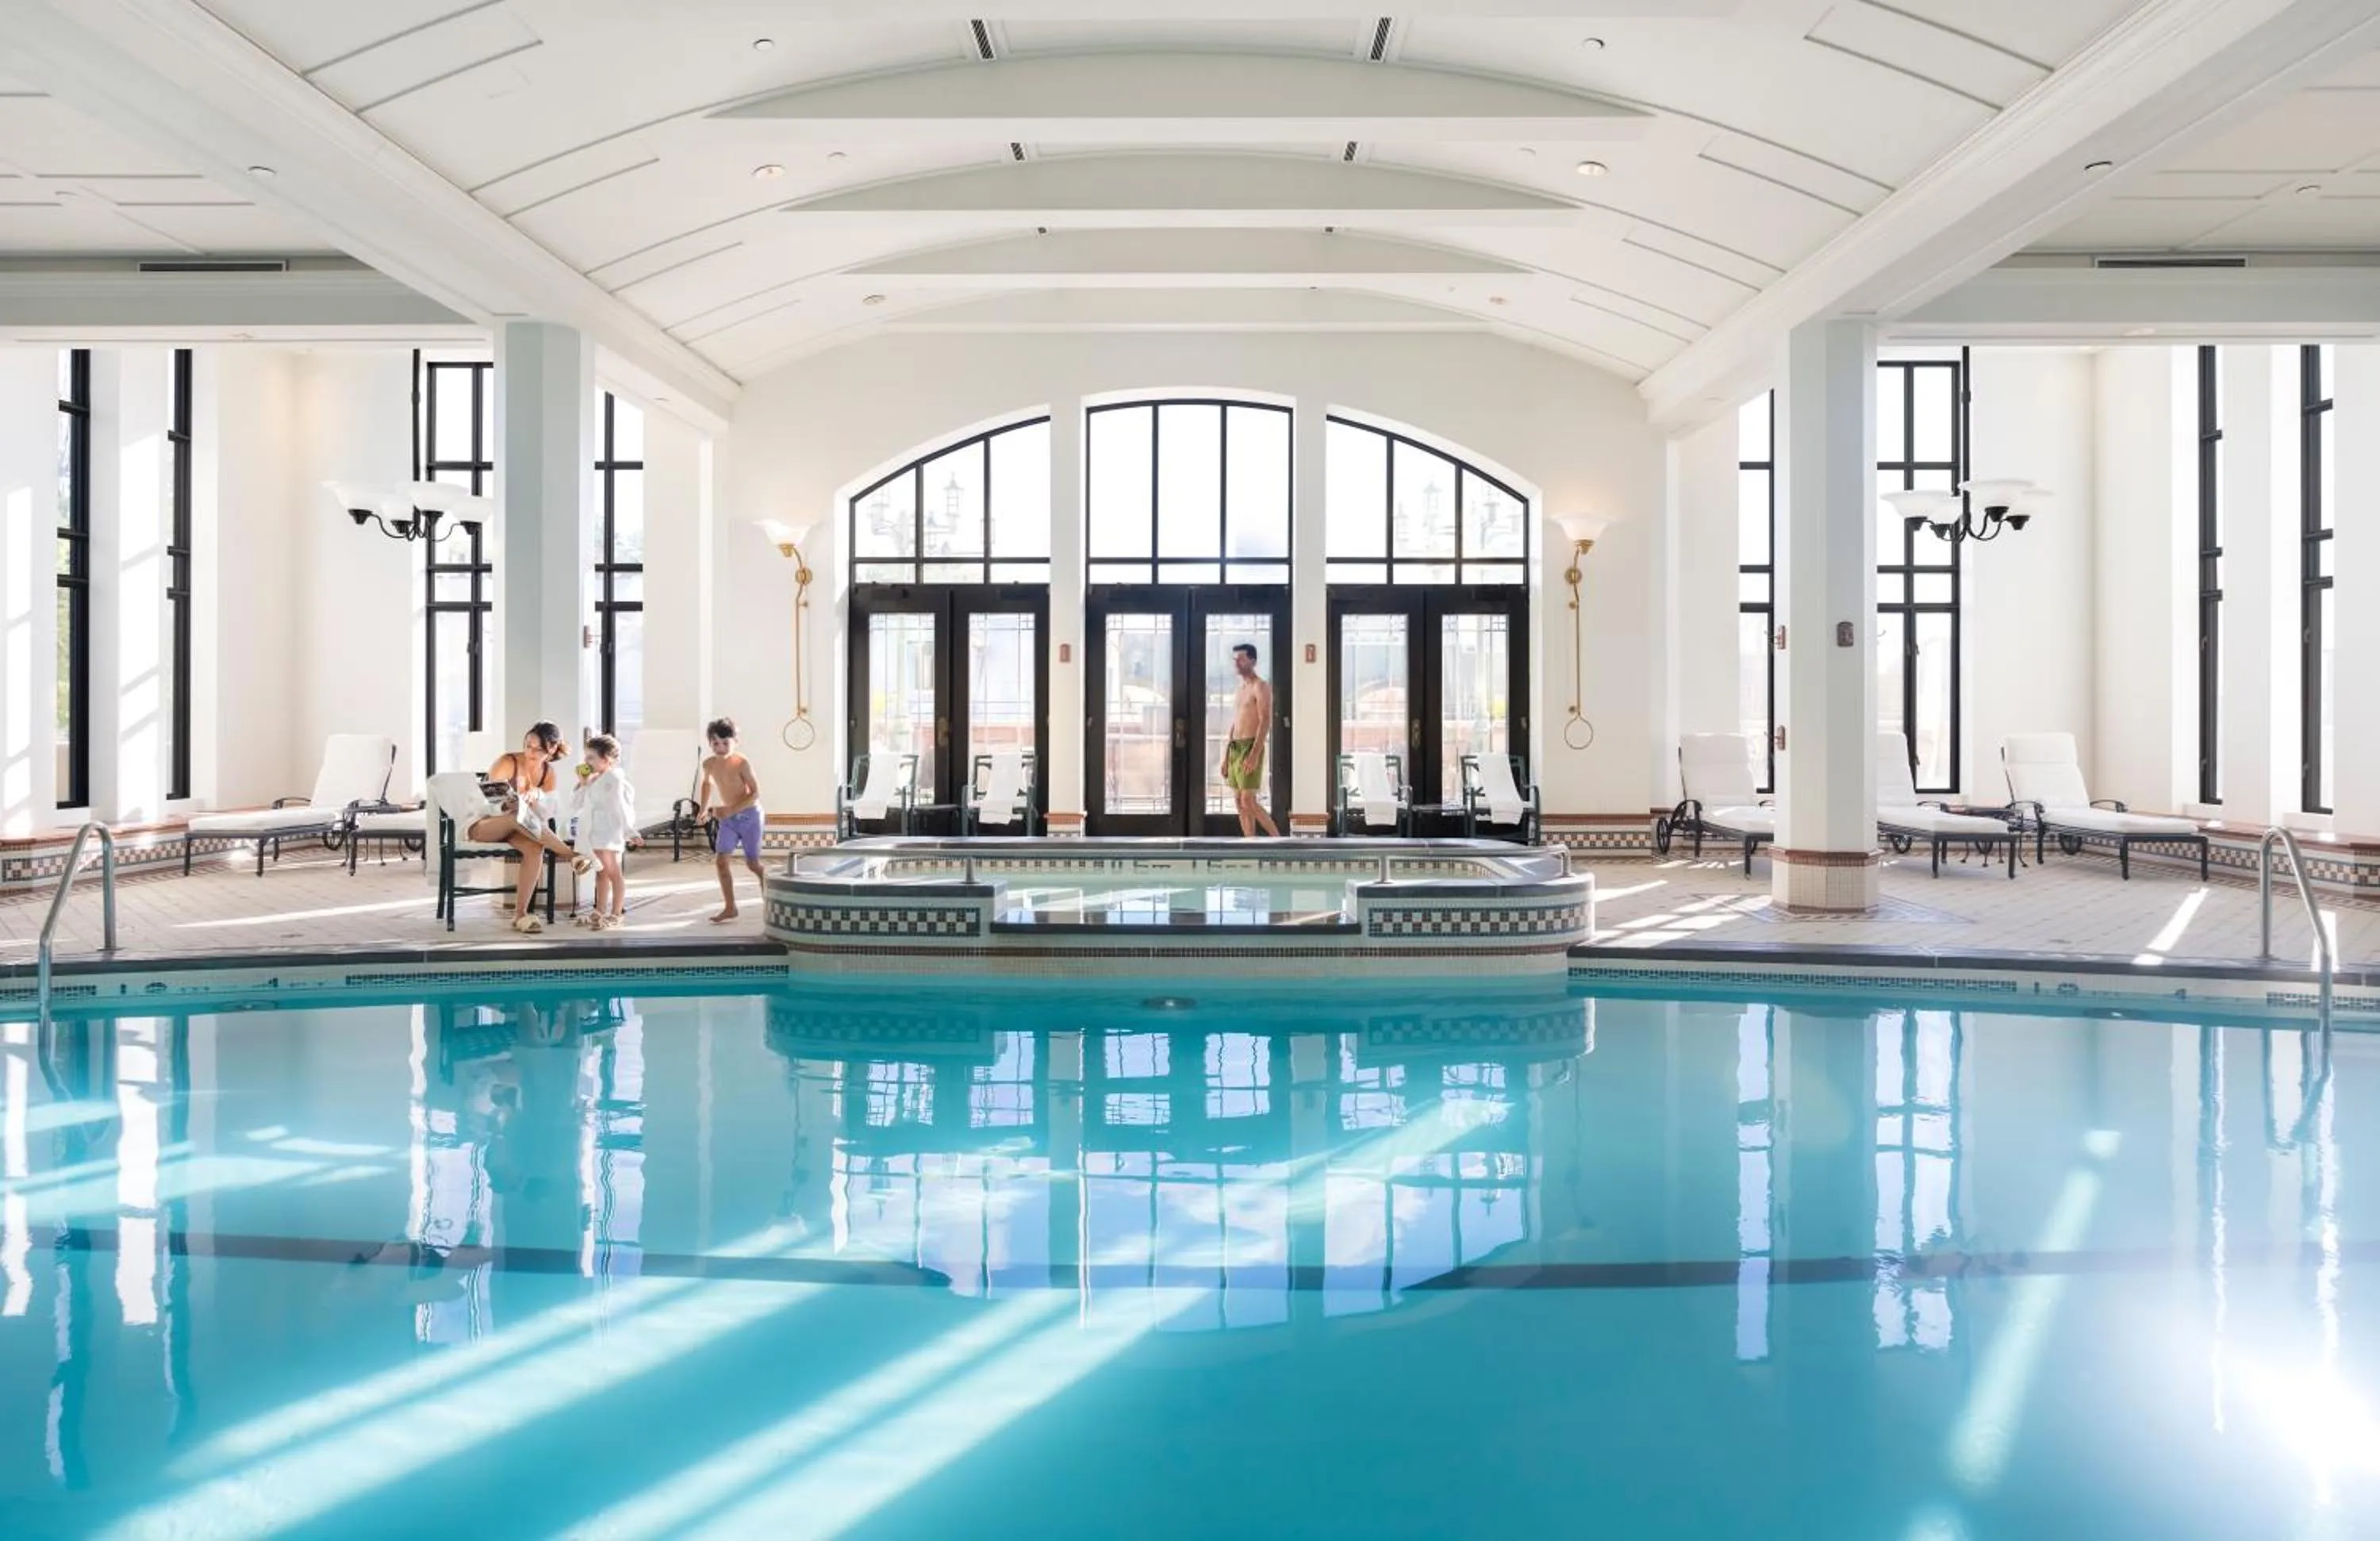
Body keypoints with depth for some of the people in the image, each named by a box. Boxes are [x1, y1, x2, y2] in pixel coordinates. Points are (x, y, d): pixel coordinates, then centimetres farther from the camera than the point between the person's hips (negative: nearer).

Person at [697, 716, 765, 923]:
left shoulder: (742, 763, -20)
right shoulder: (709, 764, -3)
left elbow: (756, 793, -21)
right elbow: (706, 783, 21)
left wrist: (732, 810, -27)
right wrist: (704, 808, 18)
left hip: (749, 815, -5)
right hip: (728, 818, 5)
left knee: (752, 863, 2)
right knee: (723, 861, -8)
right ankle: (730, 907, -1)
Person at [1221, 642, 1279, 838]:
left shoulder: (1261, 687, -8)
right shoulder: (1241, 688, 19)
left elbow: (1265, 722, -17)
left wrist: (1254, 755, -26)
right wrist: (1226, 757, 17)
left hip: (1251, 748, -9)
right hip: (1235, 749, 9)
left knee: (1248, 801, -13)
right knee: (1240, 802, 5)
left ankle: (1279, 841, -4)